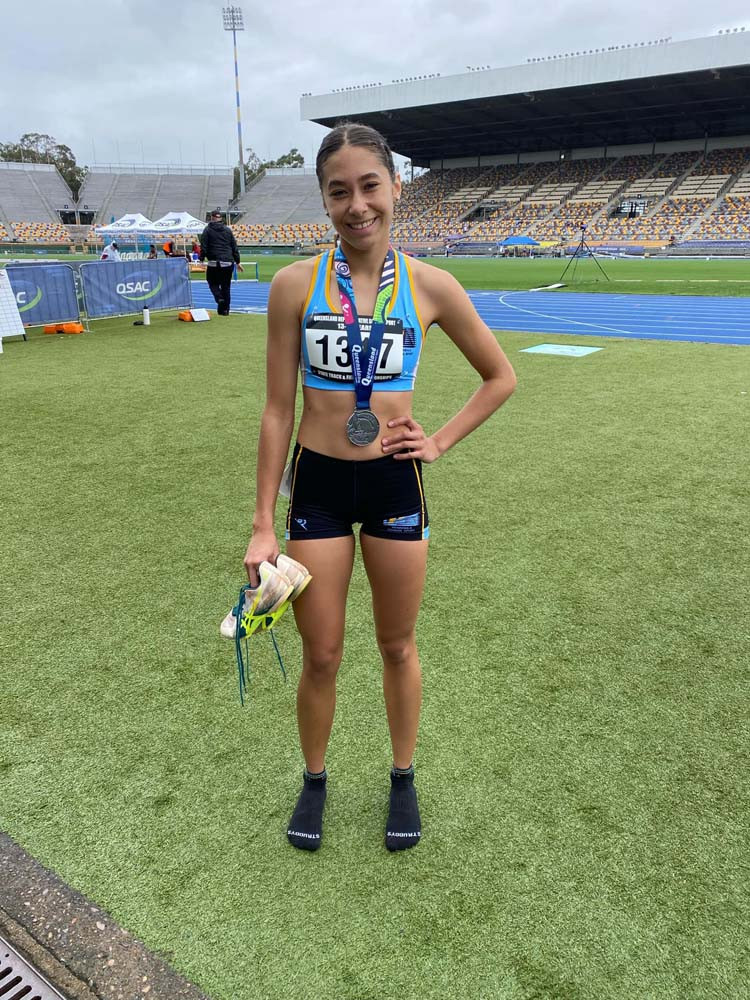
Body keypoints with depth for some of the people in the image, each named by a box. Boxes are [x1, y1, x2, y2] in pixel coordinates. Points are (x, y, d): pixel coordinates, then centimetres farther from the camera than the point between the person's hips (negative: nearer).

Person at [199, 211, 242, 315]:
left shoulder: (207, 230, 3)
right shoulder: (228, 230, 12)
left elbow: (203, 247, -4)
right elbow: (234, 247, 12)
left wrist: (201, 260, 0)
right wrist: (237, 262, 16)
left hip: (214, 262, -3)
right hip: (228, 263, 3)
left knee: (213, 283, 11)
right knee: (226, 286, 9)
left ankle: (220, 298, -16)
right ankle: (225, 309, 9)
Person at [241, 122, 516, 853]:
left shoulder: (431, 286, -4)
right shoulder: (295, 285, -6)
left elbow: (500, 378, 9)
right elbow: (277, 411, -4)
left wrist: (441, 442, -2)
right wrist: (263, 526, -4)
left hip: (395, 483, 0)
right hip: (317, 484, 0)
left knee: (397, 646, 15)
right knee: (321, 656, 11)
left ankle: (403, 779, 39)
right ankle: (314, 779, 38)